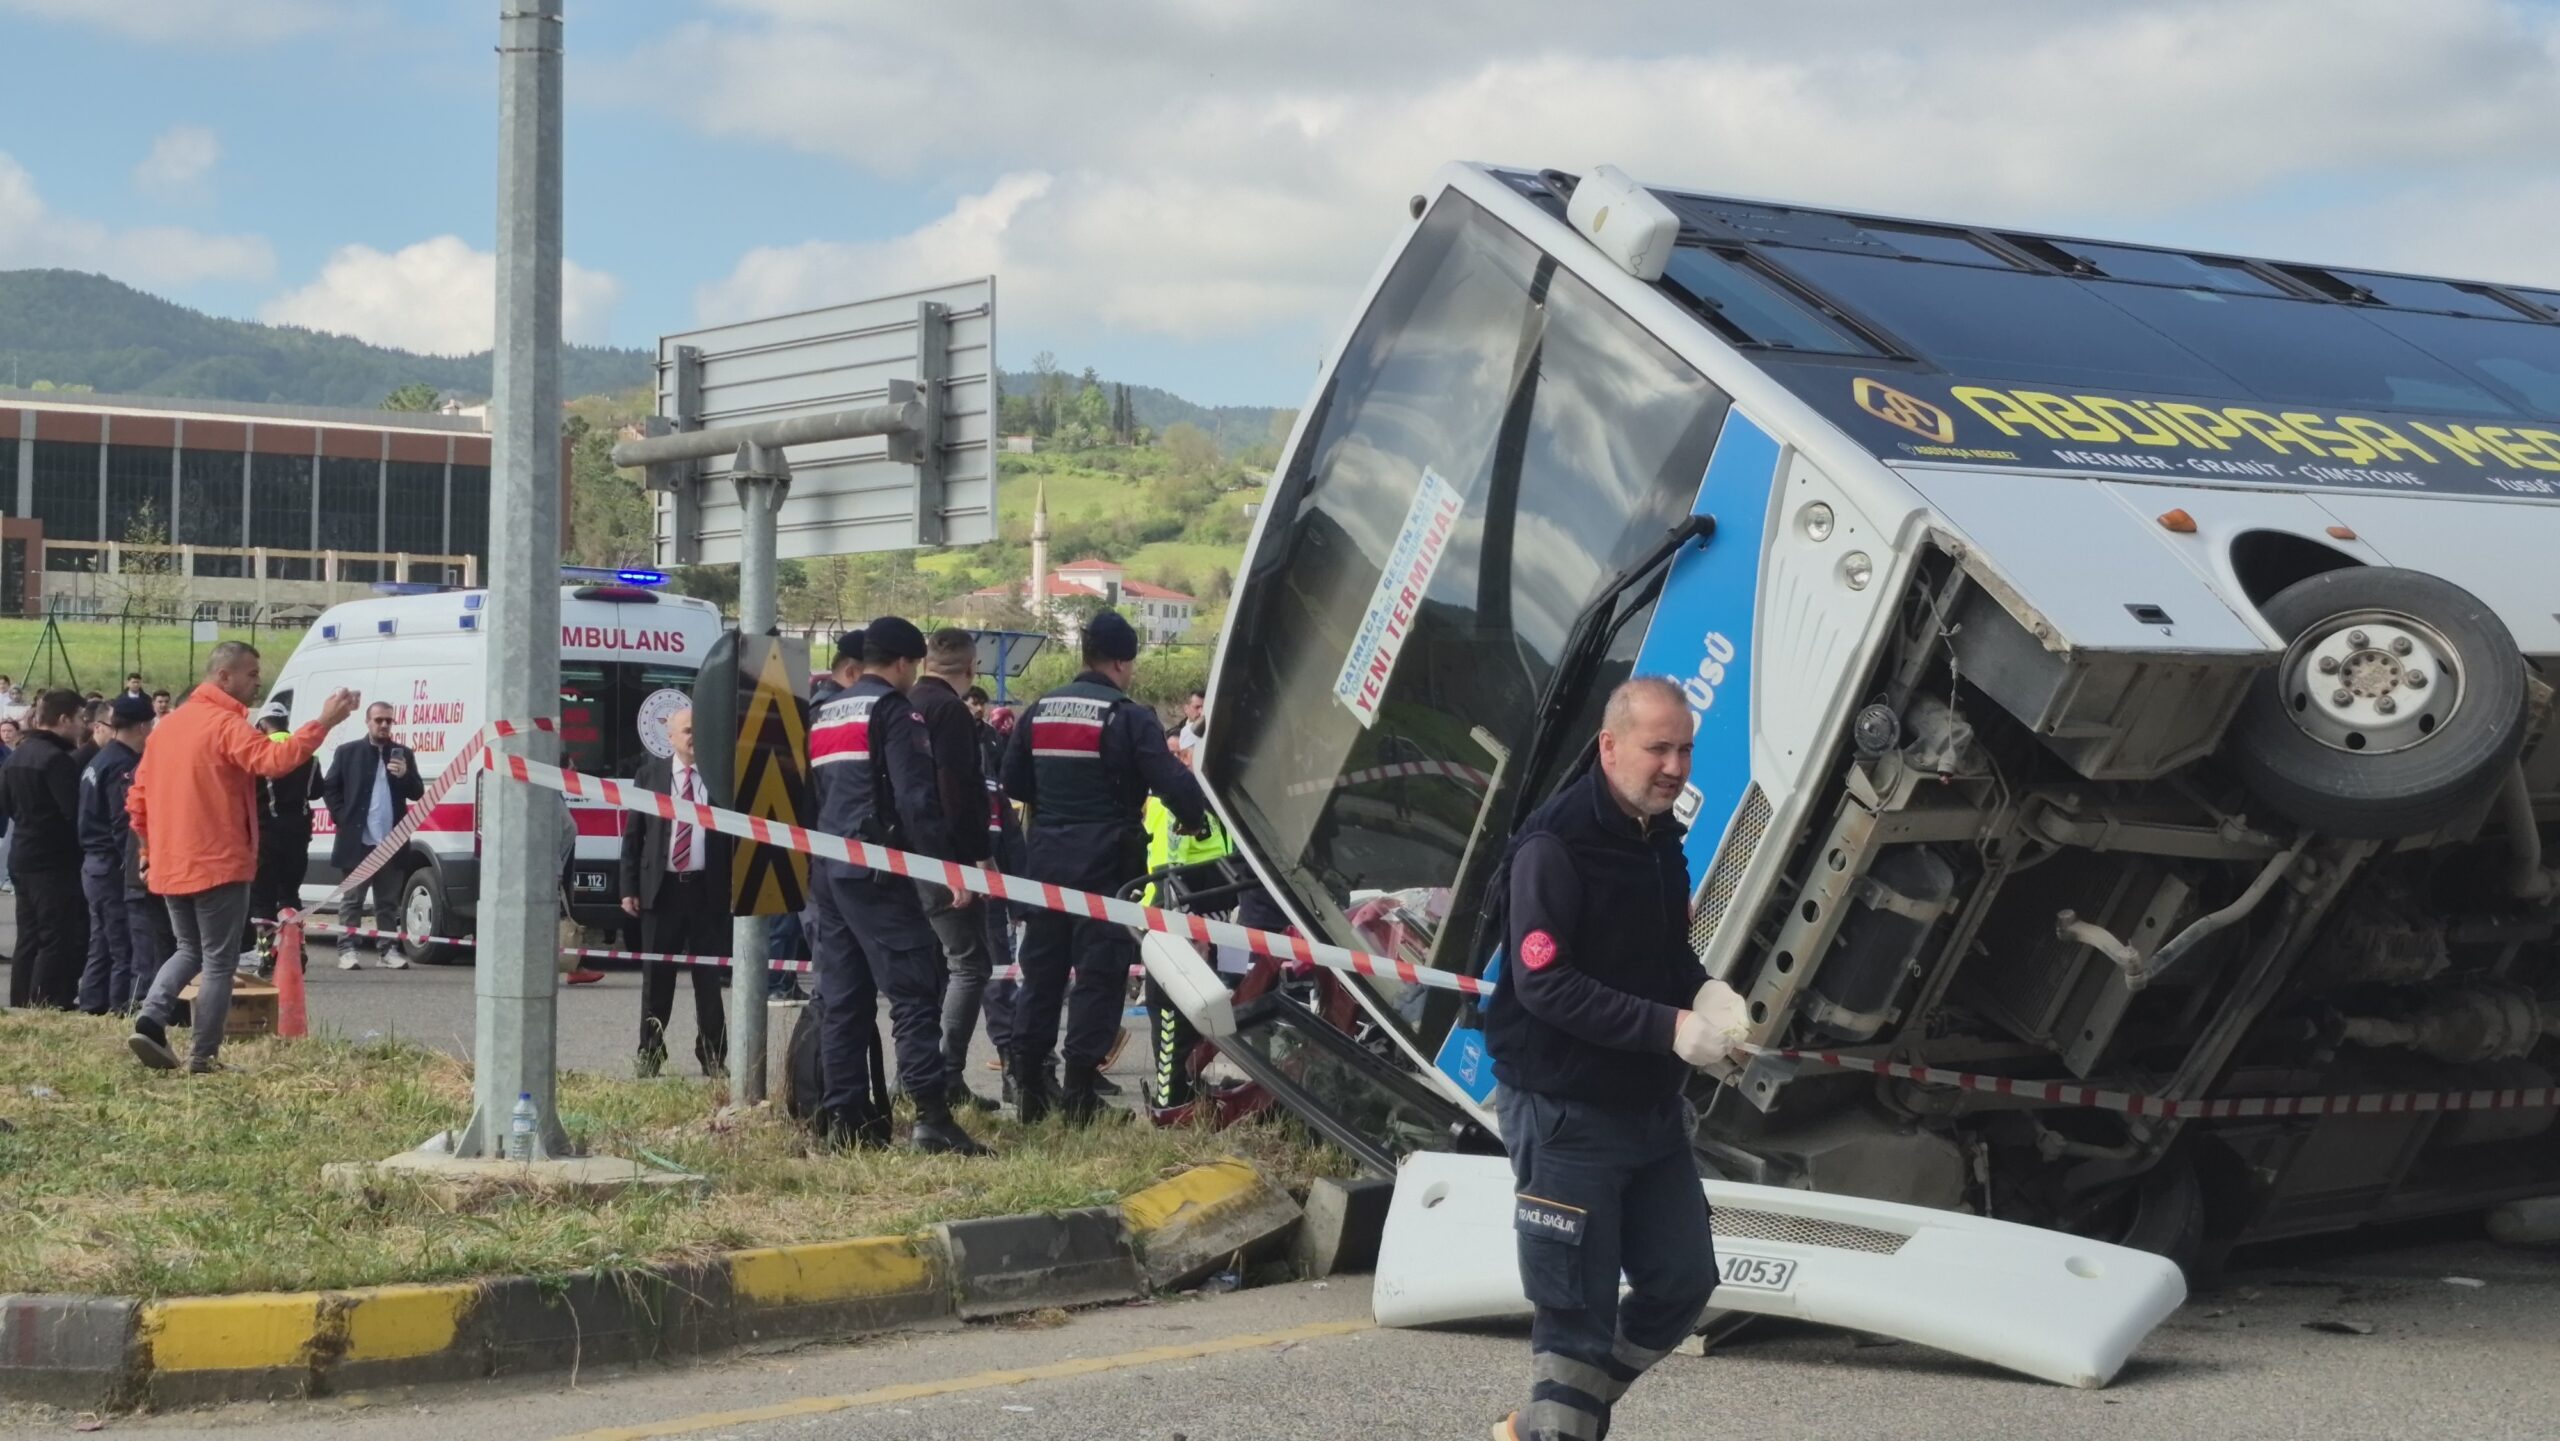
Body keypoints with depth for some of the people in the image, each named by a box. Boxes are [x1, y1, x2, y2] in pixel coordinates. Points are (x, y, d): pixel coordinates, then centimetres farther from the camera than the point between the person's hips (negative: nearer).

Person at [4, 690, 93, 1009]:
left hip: (22, 857, 9)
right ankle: (47, 1006, -6)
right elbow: (76, 812, -22)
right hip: (55, 862, -9)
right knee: (59, 938, -4)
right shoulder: (57, 760, -19)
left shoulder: (18, 755, 10)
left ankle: (22, 1004, 18)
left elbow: (7, 800, 20)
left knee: (30, 937, 14)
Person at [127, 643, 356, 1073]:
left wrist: (148, 849, 25)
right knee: (219, 961, 1)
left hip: (170, 866, 7)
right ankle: (204, 1055, 0)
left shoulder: (168, 725, 13)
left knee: (189, 950, 20)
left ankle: (150, 1020, 1)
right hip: (219, 865, -7)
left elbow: (138, 799, 16)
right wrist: (324, 723, -33)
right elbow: (274, 760, -31)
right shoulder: (226, 725, -12)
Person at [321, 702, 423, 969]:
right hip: (357, 839, -2)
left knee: (388, 902, 7)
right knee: (353, 900, 1)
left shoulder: (403, 754, 11)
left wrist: (405, 775, -11)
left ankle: (387, 950, 10)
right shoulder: (348, 752, 4)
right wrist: (342, 818, -5)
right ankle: (348, 950, 3)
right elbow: (330, 787, 5)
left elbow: (418, 793, 8)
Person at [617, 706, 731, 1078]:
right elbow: (632, 834, 5)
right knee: (656, 977, 5)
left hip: (708, 890, 0)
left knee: (709, 977, 5)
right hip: (661, 888, 1)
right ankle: (650, 1057, 13)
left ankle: (712, 1057, 13)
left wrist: (735, 887, -4)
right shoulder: (650, 774, 5)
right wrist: (630, 888, 0)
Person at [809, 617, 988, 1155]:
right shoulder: (893, 710, -6)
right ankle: (932, 1116, -21)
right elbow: (916, 797, -15)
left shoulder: (825, 714, 20)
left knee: (840, 995, 10)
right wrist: (945, 864, -13)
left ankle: (840, 1115, 9)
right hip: (877, 871, -9)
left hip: (829, 869, 9)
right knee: (914, 990, -12)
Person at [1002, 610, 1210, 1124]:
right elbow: (1172, 781, -16)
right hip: (1105, 862, -6)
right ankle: (1079, 1095, -3)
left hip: (1047, 859, 6)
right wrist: (1194, 819, 2)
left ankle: (1028, 1090, 14)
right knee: (1099, 975, -1)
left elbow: (1013, 782, 15)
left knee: (1041, 970, 12)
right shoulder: (1129, 717, -11)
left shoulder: (1040, 710, 9)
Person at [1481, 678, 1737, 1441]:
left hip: (1652, 1109, 8)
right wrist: (1671, 1028, -26)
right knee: (1578, 1312, -2)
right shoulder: (1554, 845, -18)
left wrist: (1704, 991, -2)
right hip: (1568, 1116, -8)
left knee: (1683, 1283, 13)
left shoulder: (1661, 839, 8)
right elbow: (1543, 985, -23)